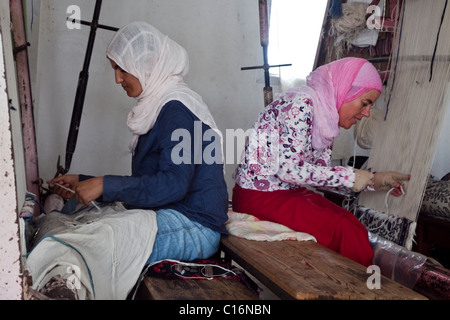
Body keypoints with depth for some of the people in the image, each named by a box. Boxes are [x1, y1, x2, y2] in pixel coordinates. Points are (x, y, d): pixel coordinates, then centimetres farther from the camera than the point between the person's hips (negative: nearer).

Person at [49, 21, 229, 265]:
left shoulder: (177, 110, -12)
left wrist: (105, 185, -20)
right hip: (165, 218, 9)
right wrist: (83, 183, 14)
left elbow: (173, 184, -23)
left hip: (194, 226, -9)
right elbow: (143, 182, 17)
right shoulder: (157, 109, 18)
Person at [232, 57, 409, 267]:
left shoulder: (327, 119, 8)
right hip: (259, 196, -8)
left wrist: (375, 181, 5)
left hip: (290, 192, 8)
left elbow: (321, 173, 9)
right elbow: (290, 169, -25)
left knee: (354, 226, -8)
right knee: (345, 234, -15)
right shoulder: (302, 103, -19)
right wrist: (349, 176, -18)